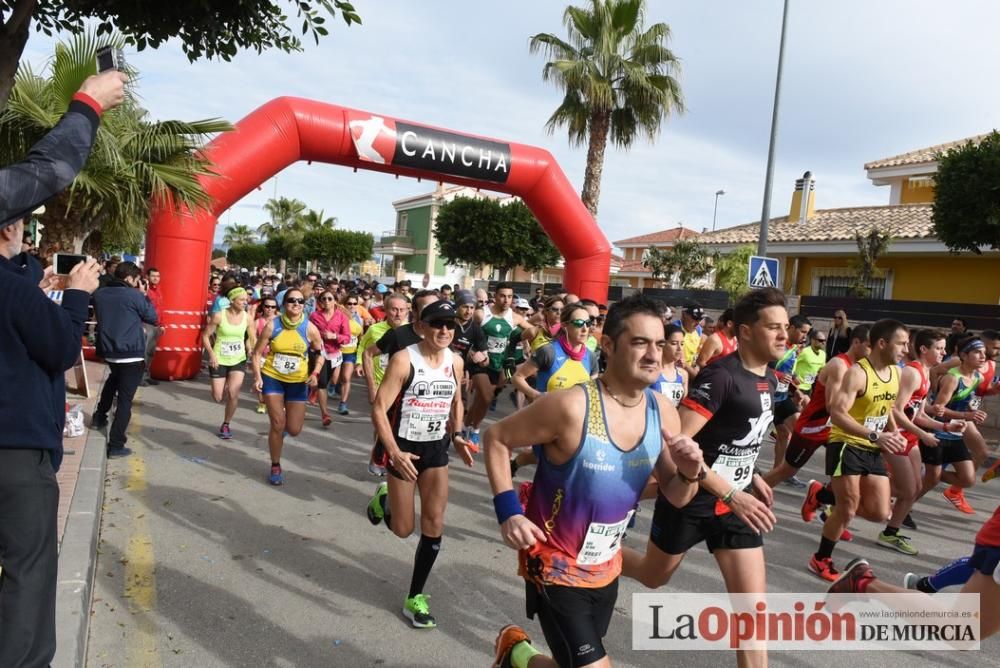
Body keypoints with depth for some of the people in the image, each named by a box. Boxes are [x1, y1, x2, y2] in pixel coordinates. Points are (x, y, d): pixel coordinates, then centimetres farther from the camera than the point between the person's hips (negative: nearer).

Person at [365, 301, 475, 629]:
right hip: (404, 448, -4)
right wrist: (394, 453, -28)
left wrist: (457, 436, 1)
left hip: (437, 447, 4)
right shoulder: (403, 360, -18)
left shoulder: (456, 362, -1)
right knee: (403, 529, 5)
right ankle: (383, 499, 40)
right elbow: (379, 409, -19)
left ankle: (415, 598, 16)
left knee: (434, 524, 0)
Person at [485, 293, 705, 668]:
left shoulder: (663, 413, -7)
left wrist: (689, 473, -18)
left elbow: (675, 497, 4)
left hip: (606, 569, 7)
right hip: (556, 567, -6)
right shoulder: (571, 406, -26)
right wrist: (508, 511, -22)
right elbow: (496, 439, -14)